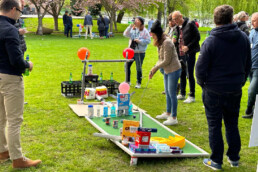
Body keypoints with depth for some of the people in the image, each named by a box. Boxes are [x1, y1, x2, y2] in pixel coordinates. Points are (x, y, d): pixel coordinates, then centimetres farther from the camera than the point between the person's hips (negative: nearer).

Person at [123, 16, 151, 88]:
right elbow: (125, 34, -4)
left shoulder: (144, 31, -7)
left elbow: (148, 41, -10)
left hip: (140, 53, -5)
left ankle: (138, 83, 17)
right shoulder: (132, 29, 6)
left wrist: (139, 41, -18)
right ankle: (127, 81, 24)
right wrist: (130, 26, -11)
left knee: (139, 68, 3)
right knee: (127, 65, 7)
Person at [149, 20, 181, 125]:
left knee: (172, 93, -4)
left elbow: (166, 61, -22)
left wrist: (155, 68, -12)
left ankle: (173, 118, 5)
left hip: (174, 70, -10)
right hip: (167, 71, 10)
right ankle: (168, 113, 32)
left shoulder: (167, 43, -22)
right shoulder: (160, 42, 8)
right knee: (167, 93, 18)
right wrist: (153, 70, 2)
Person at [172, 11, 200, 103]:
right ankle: (182, 94, 25)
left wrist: (188, 47, -17)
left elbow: (197, 37, -10)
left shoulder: (190, 24, -10)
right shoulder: (177, 28, 12)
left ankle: (192, 96, 5)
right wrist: (175, 41, -2)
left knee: (189, 74, -4)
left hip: (189, 53, -7)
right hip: (180, 53, 7)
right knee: (182, 74, 13)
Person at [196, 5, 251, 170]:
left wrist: (203, 83, 6)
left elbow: (201, 68, -12)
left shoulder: (210, 41, -15)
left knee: (214, 126, 7)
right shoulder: (244, 38, -1)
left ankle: (216, 161, 16)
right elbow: (248, 65, 9)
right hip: (235, 91, 4)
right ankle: (234, 158, 28)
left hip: (214, 91, -4)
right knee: (232, 124, 18)